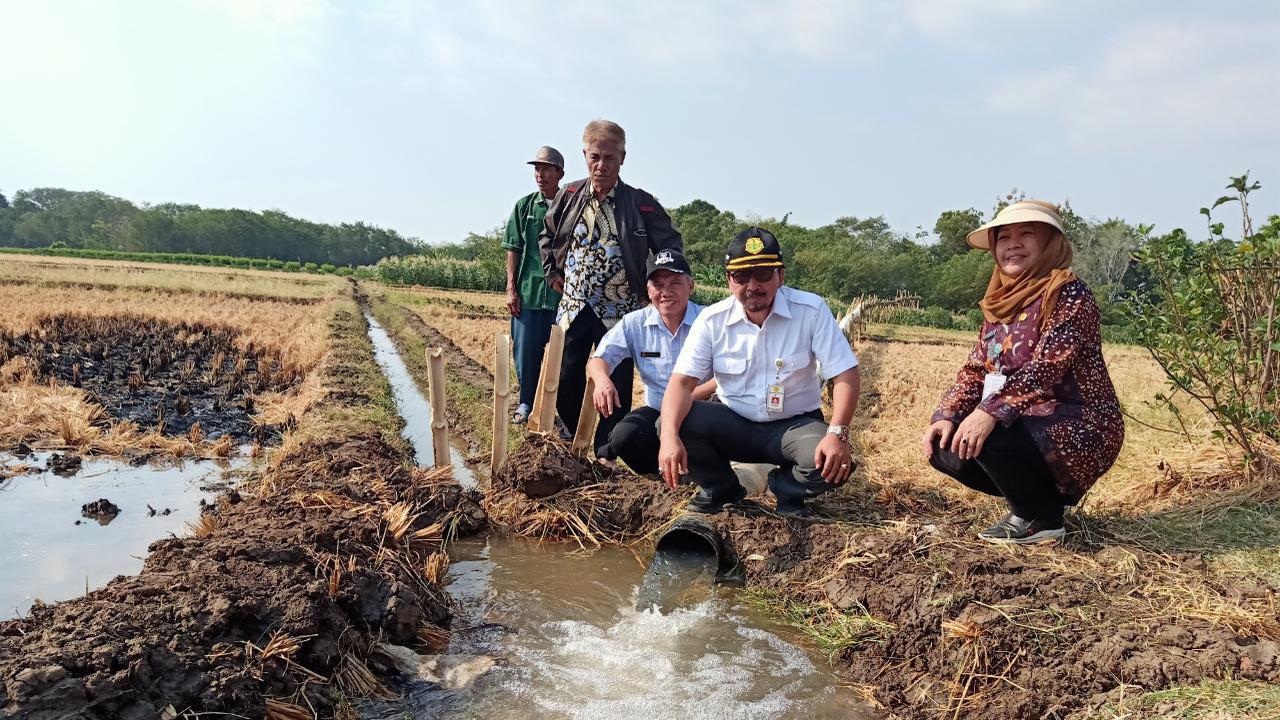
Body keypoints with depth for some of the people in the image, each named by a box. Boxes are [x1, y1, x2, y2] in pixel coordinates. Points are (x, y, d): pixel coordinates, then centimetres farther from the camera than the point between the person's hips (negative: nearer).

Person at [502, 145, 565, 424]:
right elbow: (513, 250, 8)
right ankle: (526, 403, 21)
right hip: (528, 292, 2)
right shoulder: (524, 206, 7)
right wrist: (511, 289, 1)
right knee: (526, 351, 6)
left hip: (562, 294, -1)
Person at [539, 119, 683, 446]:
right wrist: (553, 273, 12)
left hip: (618, 312, -3)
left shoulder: (641, 204, -7)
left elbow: (671, 247, 1)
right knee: (565, 382, 8)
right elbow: (547, 238, 20)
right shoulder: (568, 196, 2)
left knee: (615, 387, 0)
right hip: (573, 308, 3)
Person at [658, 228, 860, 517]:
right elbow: (682, 382, -16)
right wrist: (669, 437, -35)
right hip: (733, 425, 2)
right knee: (669, 423, -24)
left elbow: (845, 374, -14)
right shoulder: (712, 320, -8)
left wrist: (837, 434, -31)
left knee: (833, 464, -33)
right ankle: (720, 489, 5)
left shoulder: (811, 311, -12)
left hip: (796, 425, -1)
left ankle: (787, 489, 6)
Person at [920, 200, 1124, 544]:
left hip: (1078, 429, -8)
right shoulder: (1001, 302, 10)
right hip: (1027, 423, 8)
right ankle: (1035, 494, 15)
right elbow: (975, 369, 7)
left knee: (986, 439, -31)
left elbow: (1047, 365, -28)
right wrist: (946, 416, -8)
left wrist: (991, 412, -38)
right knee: (943, 447, -1)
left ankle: (1042, 517, -3)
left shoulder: (1068, 293, -14)